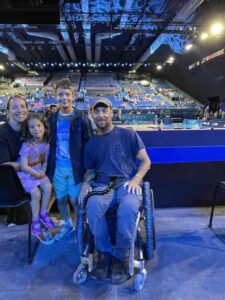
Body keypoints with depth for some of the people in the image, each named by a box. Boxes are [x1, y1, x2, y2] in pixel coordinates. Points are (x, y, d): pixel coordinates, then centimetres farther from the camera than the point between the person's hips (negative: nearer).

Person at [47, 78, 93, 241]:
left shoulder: (82, 119, -8)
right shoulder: (52, 119, 4)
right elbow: (48, 143, 10)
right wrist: (48, 166, 8)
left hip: (75, 167, -4)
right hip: (57, 167, 4)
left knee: (75, 200, 4)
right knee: (61, 199, 15)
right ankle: (68, 225, 38)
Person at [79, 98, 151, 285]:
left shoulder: (128, 134, 8)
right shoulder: (91, 144, 18)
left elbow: (145, 161, 6)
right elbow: (91, 170, 24)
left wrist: (136, 179, -11)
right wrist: (86, 183, 1)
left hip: (127, 184, -2)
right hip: (103, 185, 3)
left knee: (128, 209, -36)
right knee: (92, 206, -33)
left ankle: (120, 257, -11)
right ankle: (105, 253, -10)